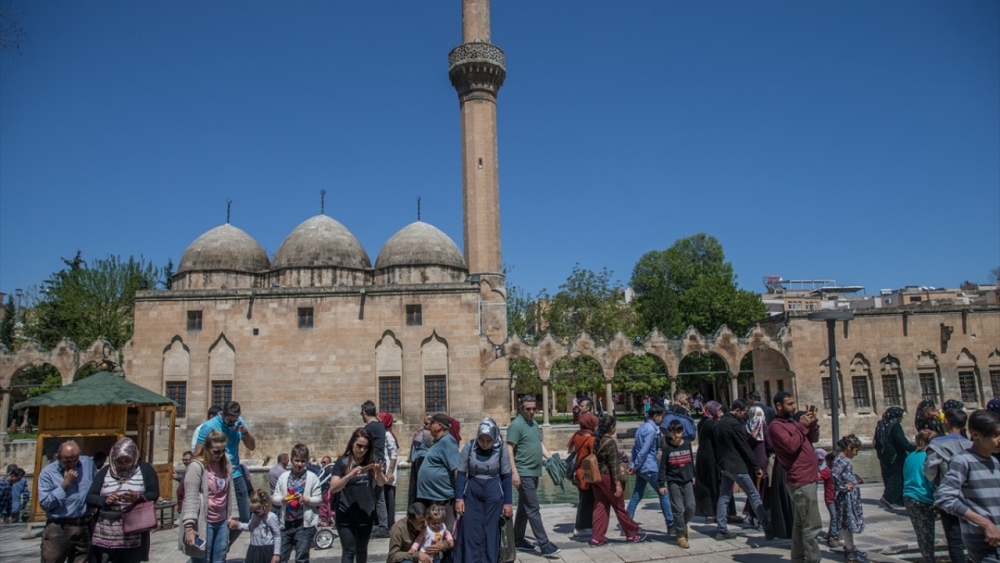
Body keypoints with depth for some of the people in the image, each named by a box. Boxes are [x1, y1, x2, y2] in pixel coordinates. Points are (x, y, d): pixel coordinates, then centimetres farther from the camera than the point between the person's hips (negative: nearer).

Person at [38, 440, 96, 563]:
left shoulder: (88, 463, 4)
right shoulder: (47, 472, -7)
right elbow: (45, 503, -13)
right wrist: (65, 484, -17)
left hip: (85, 528, 3)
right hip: (58, 529, -3)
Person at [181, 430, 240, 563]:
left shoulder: (225, 463, 6)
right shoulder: (197, 466, -14)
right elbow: (191, 498, -18)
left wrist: (233, 515, 12)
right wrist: (189, 526, -23)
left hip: (221, 522, 6)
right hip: (203, 523, -6)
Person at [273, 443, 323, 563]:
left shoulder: (312, 477, -4)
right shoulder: (283, 477, 3)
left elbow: (319, 499, -5)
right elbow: (274, 498, 4)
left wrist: (305, 499, -21)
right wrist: (282, 499, -16)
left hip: (305, 523, -3)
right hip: (286, 523, 3)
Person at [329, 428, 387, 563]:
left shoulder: (371, 461, 0)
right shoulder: (342, 462, -8)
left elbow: (381, 484, -8)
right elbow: (333, 488, -15)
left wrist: (379, 472, -30)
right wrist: (350, 475, -31)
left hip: (366, 514, 3)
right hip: (346, 515, -3)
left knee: (362, 549, 16)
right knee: (349, 551, -4)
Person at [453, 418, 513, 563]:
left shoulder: (501, 450, -11)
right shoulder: (469, 446, -9)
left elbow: (506, 476, -4)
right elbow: (461, 473, -4)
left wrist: (508, 502, -3)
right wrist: (459, 498, -6)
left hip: (494, 494, -1)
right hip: (472, 493, 1)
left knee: (491, 531, 5)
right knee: (471, 531, 3)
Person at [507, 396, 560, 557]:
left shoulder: (534, 423, 14)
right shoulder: (516, 425, -13)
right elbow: (509, 450, -17)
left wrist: (551, 458, 9)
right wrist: (514, 472, -22)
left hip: (534, 472, 9)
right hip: (523, 473, -9)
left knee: (524, 508, 16)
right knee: (533, 509, -7)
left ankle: (518, 540, 26)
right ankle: (544, 545, -6)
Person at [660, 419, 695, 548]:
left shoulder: (687, 444, 2)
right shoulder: (667, 447, -8)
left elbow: (691, 461, 14)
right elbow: (663, 467, -6)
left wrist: (693, 476, 16)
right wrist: (662, 484, -9)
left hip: (687, 480, 3)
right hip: (674, 481, -3)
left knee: (691, 507, -2)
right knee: (678, 509, -3)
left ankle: (683, 525, 28)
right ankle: (680, 536, 10)